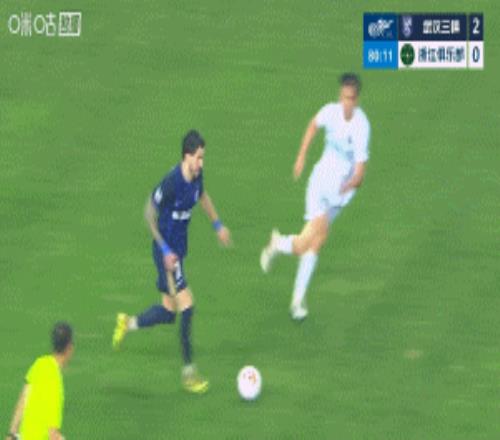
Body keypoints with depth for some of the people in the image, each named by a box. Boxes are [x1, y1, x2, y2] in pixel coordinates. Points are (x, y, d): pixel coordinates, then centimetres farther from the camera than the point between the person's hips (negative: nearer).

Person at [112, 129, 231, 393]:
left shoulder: (197, 176, -2)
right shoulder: (171, 183, -25)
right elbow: (150, 213, -17)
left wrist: (218, 225, 26)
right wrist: (165, 251, -17)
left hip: (179, 249, 8)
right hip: (168, 252, -8)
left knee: (169, 312, 13)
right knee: (186, 308, -10)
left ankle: (128, 323, 37)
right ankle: (188, 371, -2)